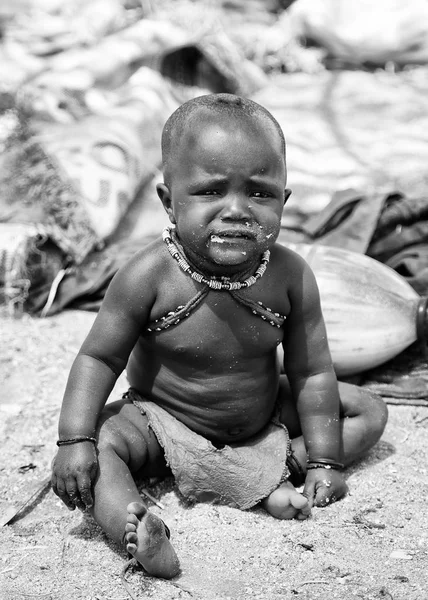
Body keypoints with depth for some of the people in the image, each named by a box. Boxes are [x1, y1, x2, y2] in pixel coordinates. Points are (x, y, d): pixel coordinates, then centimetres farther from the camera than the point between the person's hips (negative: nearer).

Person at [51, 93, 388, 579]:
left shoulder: (291, 276, -19)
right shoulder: (147, 277, -25)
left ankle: (277, 471, -17)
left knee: (368, 411, -2)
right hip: (164, 421, -2)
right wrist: (75, 440, -27)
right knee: (103, 438, -28)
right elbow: (99, 358, -16)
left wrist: (323, 460, -11)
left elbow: (311, 372, -11)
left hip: (265, 417, 3)